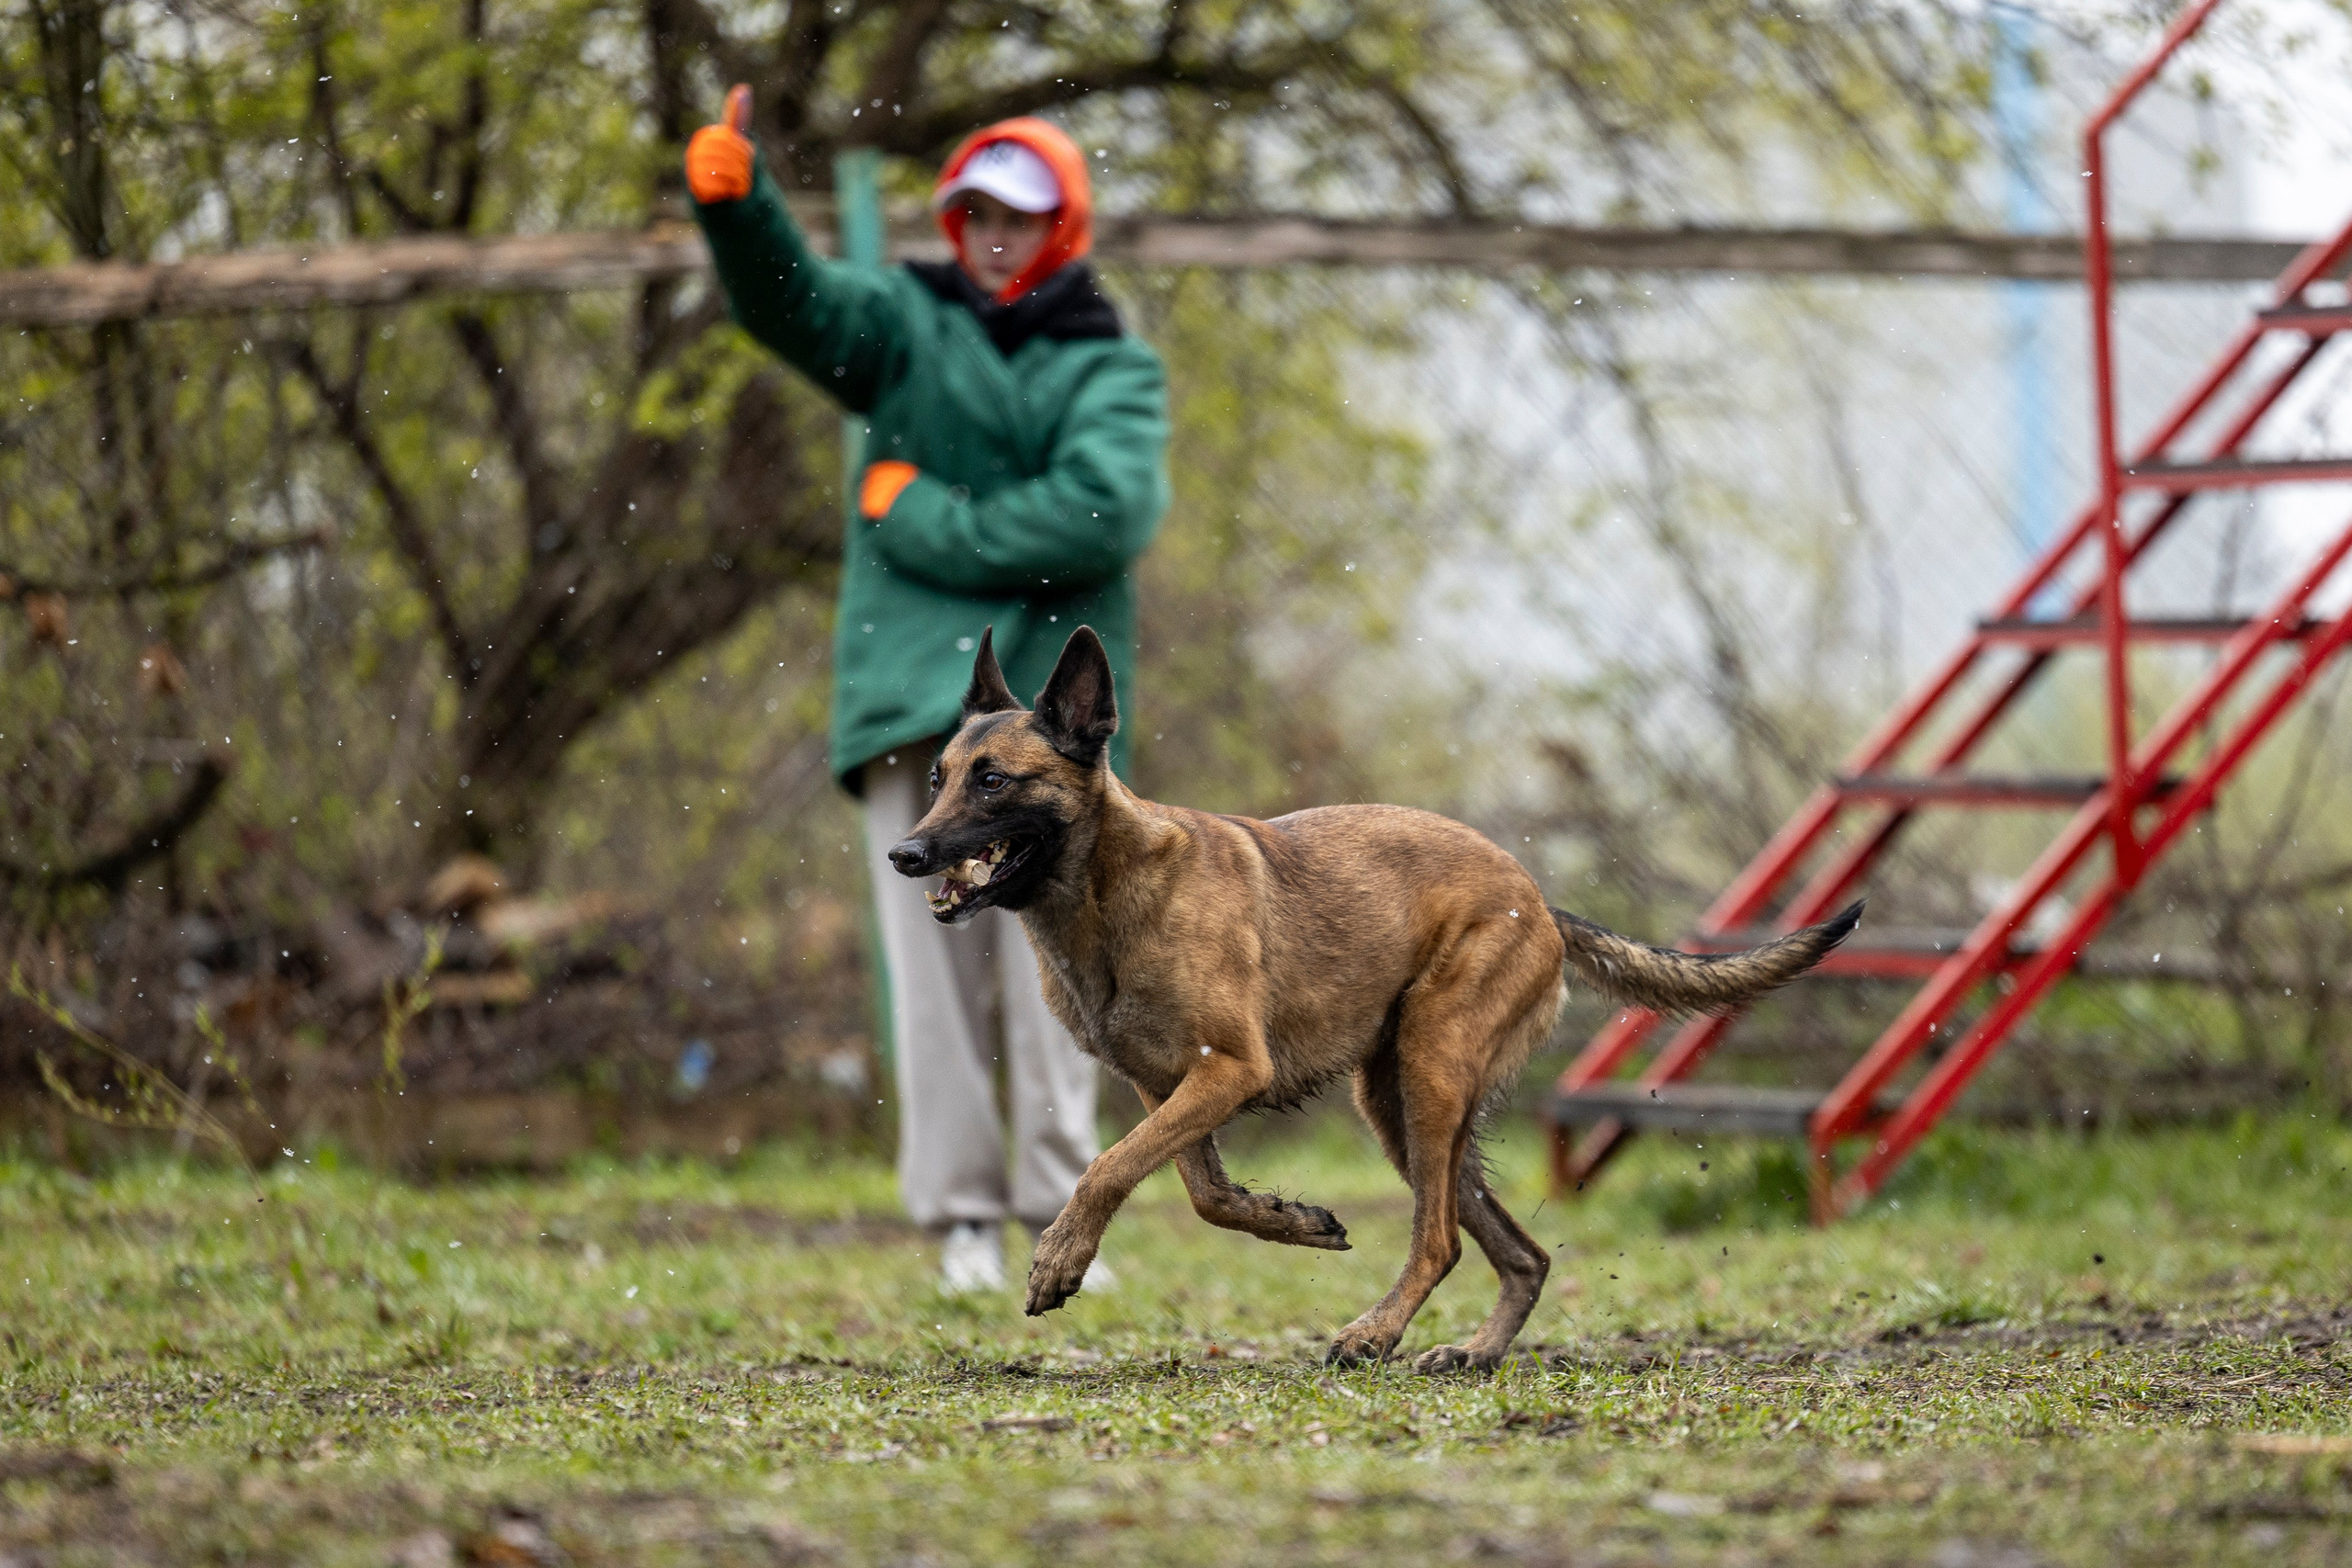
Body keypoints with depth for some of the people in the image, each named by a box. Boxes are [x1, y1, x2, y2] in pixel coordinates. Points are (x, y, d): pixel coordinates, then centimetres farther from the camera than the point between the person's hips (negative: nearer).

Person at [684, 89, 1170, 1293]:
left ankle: (1060, 1211, -1)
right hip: (910, 691, 1)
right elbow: (791, 302, -7)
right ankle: (961, 1216, -2)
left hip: (1050, 700, -1)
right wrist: (731, 203, -27)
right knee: (935, 955, -4)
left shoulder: (1111, 370, 11)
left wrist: (931, 524, -7)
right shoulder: (908, 323, 14)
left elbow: (1107, 510, -8)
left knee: (1049, 961, -5)